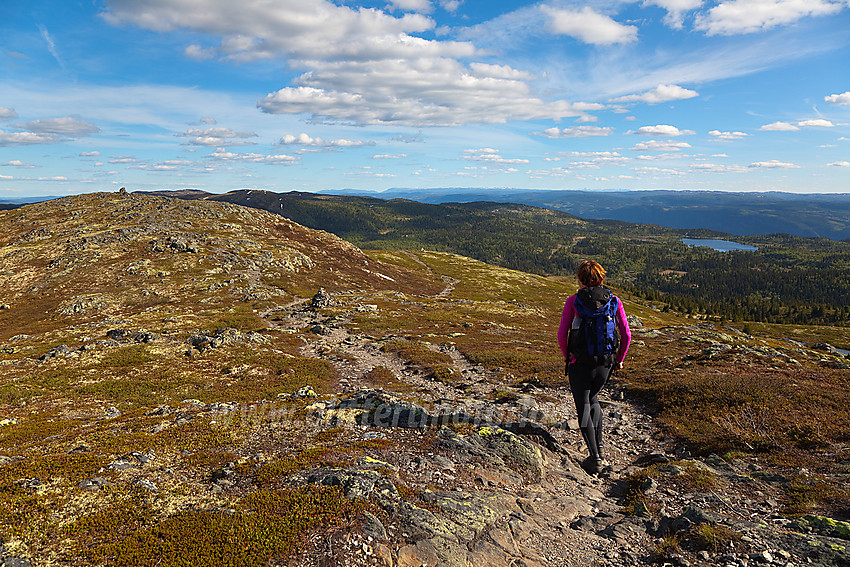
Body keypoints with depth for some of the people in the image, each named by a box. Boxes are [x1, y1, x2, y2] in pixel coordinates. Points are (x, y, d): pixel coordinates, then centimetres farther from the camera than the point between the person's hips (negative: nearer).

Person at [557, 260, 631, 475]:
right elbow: (626, 335, -1)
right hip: (605, 362, 4)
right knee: (593, 399, 27)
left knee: (583, 407, 6)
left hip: (580, 362, -4)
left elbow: (562, 334, -9)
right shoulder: (614, 301, 2)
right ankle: (599, 446, 25)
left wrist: (567, 357, 8)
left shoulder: (573, 300, -6)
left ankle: (595, 457, -3)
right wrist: (619, 359, 13)